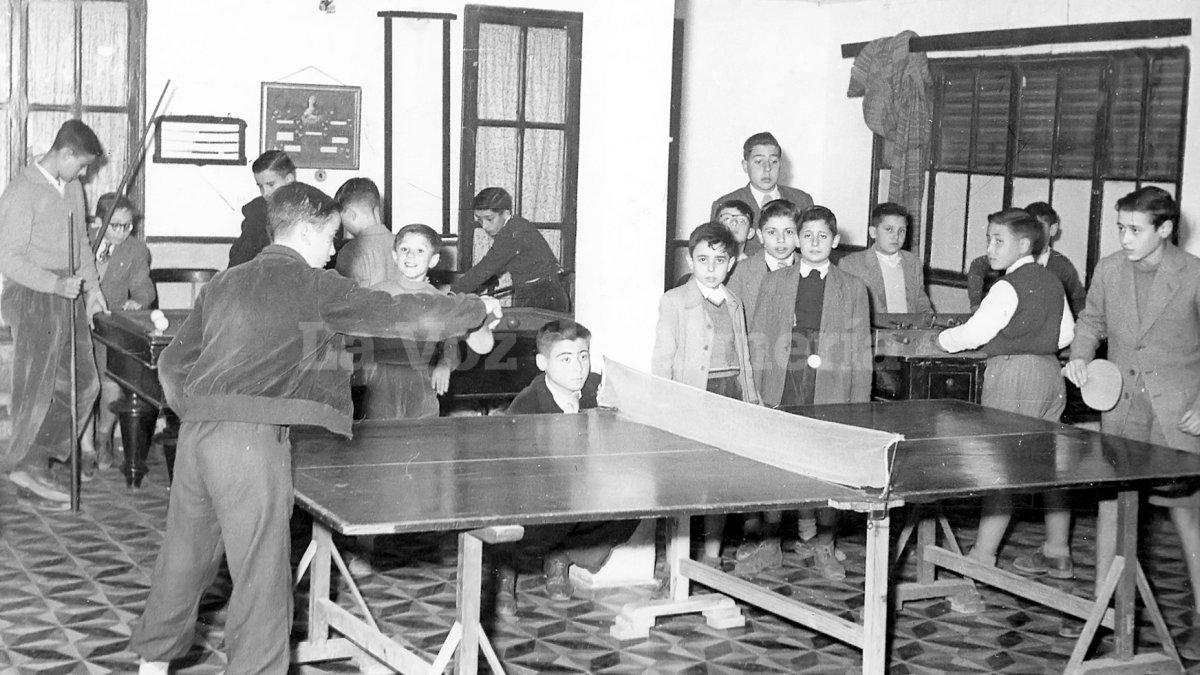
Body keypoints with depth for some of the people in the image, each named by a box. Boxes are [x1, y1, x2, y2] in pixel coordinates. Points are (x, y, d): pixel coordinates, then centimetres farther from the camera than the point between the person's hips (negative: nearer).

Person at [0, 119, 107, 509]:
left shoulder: (72, 187, 11)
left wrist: (92, 285, 10)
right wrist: (56, 283, -23)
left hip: (68, 297, 8)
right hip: (33, 299, -8)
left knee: (83, 384, 8)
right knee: (37, 389, -1)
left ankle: (41, 459, 18)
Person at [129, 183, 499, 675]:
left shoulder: (223, 282, 17)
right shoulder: (315, 287, -1)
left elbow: (173, 362, 20)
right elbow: (402, 316, 3)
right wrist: (478, 308, 14)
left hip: (196, 431, 7)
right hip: (253, 438, -7)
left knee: (185, 555, 20)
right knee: (261, 572, 0)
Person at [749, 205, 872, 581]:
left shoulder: (853, 289, 10)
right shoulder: (774, 283, 12)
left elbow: (861, 349, 8)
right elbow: (758, 340, 10)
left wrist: (859, 404, 2)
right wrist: (758, 393, 2)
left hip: (833, 394, -1)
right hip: (785, 389, 1)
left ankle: (824, 546, 3)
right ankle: (806, 531, 18)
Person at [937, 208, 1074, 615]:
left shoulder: (1008, 287, -13)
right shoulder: (1052, 283, 11)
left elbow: (973, 333, -13)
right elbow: (1066, 334, 17)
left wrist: (942, 339, 4)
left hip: (1012, 376, -8)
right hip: (1049, 374, 9)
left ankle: (982, 561, -14)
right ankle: (1057, 552, 27)